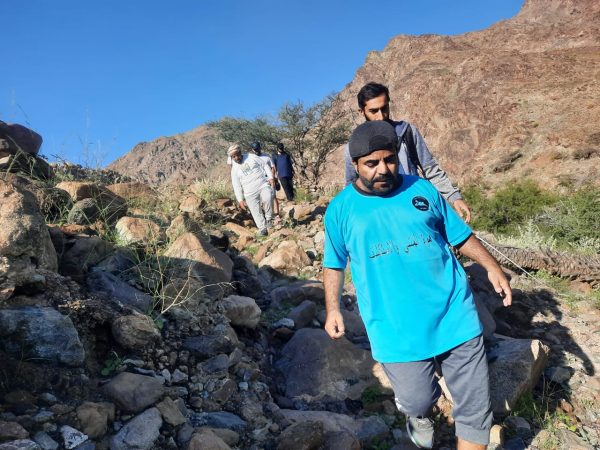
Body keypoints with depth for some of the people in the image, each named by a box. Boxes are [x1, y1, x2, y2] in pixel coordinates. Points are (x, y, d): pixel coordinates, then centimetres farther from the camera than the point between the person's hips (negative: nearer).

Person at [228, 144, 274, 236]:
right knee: (256, 212, -3)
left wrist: (270, 177, -2)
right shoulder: (234, 169, 6)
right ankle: (262, 228, 11)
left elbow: (264, 166, 9)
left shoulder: (251, 157, 5)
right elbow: (237, 186, 6)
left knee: (267, 198, -30)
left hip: (263, 185, -1)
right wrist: (240, 200, 0)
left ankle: (268, 218, -10)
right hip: (250, 194, 2)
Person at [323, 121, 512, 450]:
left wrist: (491, 266, -1)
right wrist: (333, 309, -2)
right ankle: (417, 414, 38)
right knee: (418, 400, 0)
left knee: (475, 405, 8)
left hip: (454, 315, 3)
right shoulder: (341, 209, 1)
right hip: (395, 327, -2)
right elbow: (334, 264, 9)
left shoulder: (422, 189, 5)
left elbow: (460, 235, 12)